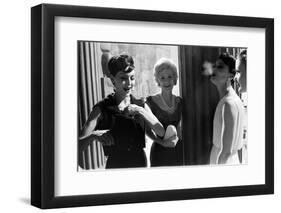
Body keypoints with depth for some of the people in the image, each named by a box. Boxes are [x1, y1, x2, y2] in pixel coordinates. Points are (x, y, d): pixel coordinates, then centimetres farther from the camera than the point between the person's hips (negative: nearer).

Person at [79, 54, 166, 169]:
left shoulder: (141, 105, 2)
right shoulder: (102, 109, -10)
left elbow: (161, 132, -9)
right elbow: (79, 143, -16)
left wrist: (139, 111, -19)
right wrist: (94, 135, -36)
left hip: (140, 163, 3)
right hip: (115, 165, -3)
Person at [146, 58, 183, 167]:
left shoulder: (180, 102, 6)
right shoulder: (151, 101, -5)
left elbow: (180, 130, 4)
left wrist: (176, 138, -18)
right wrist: (162, 142, -17)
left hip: (179, 151, 3)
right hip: (160, 152, -3)